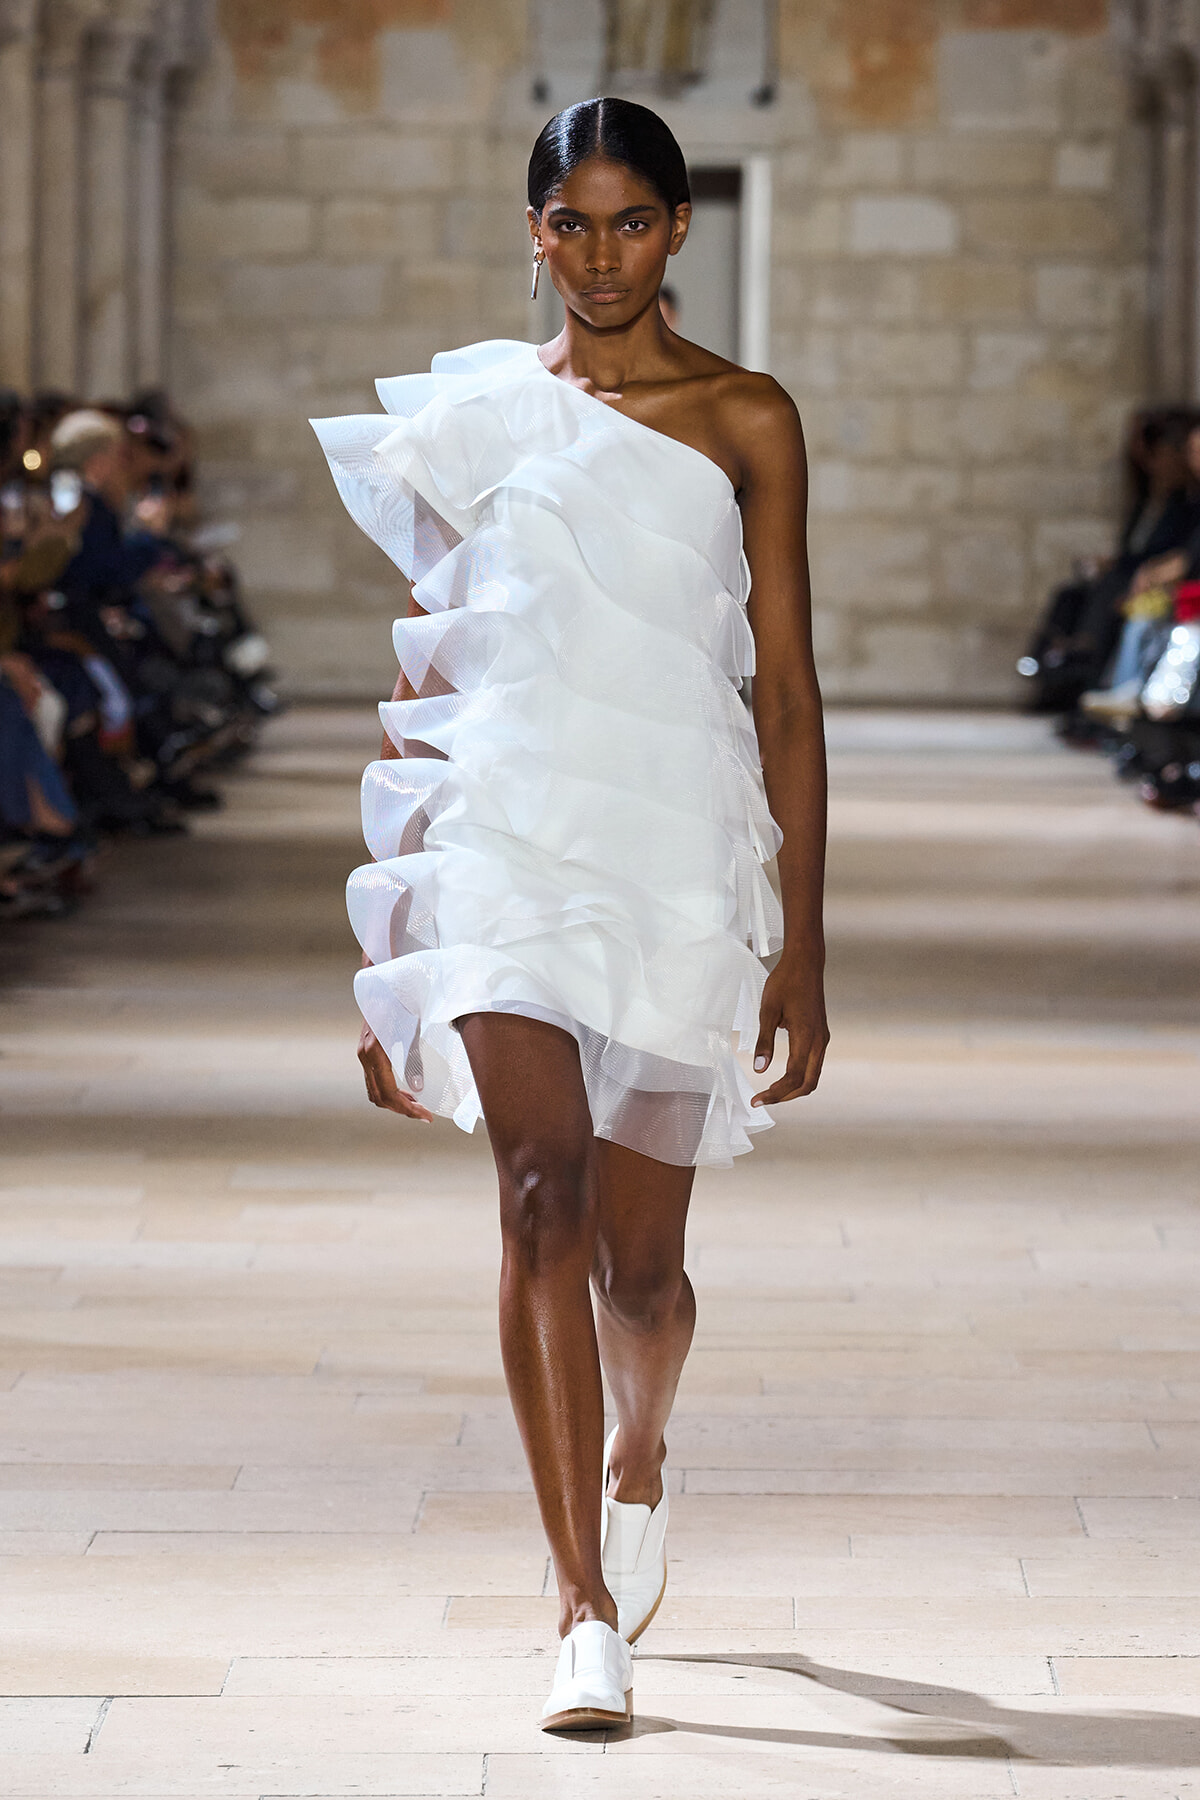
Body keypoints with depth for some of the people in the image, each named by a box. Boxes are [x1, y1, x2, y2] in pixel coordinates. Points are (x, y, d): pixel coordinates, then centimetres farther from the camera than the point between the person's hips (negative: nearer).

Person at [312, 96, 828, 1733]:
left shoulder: (745, 421, 4)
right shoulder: (474, 412, 9)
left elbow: (787, 693, 3)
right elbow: (423, 672, 14)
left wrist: (803, 944, -1)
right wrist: (386, 945, 12)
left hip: (678, 849, 0)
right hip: (502, 831, 0)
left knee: (641, 1258, 5)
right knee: (545, 1187, -18)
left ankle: (638, 1458, 41)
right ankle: (588, 1611, -16)